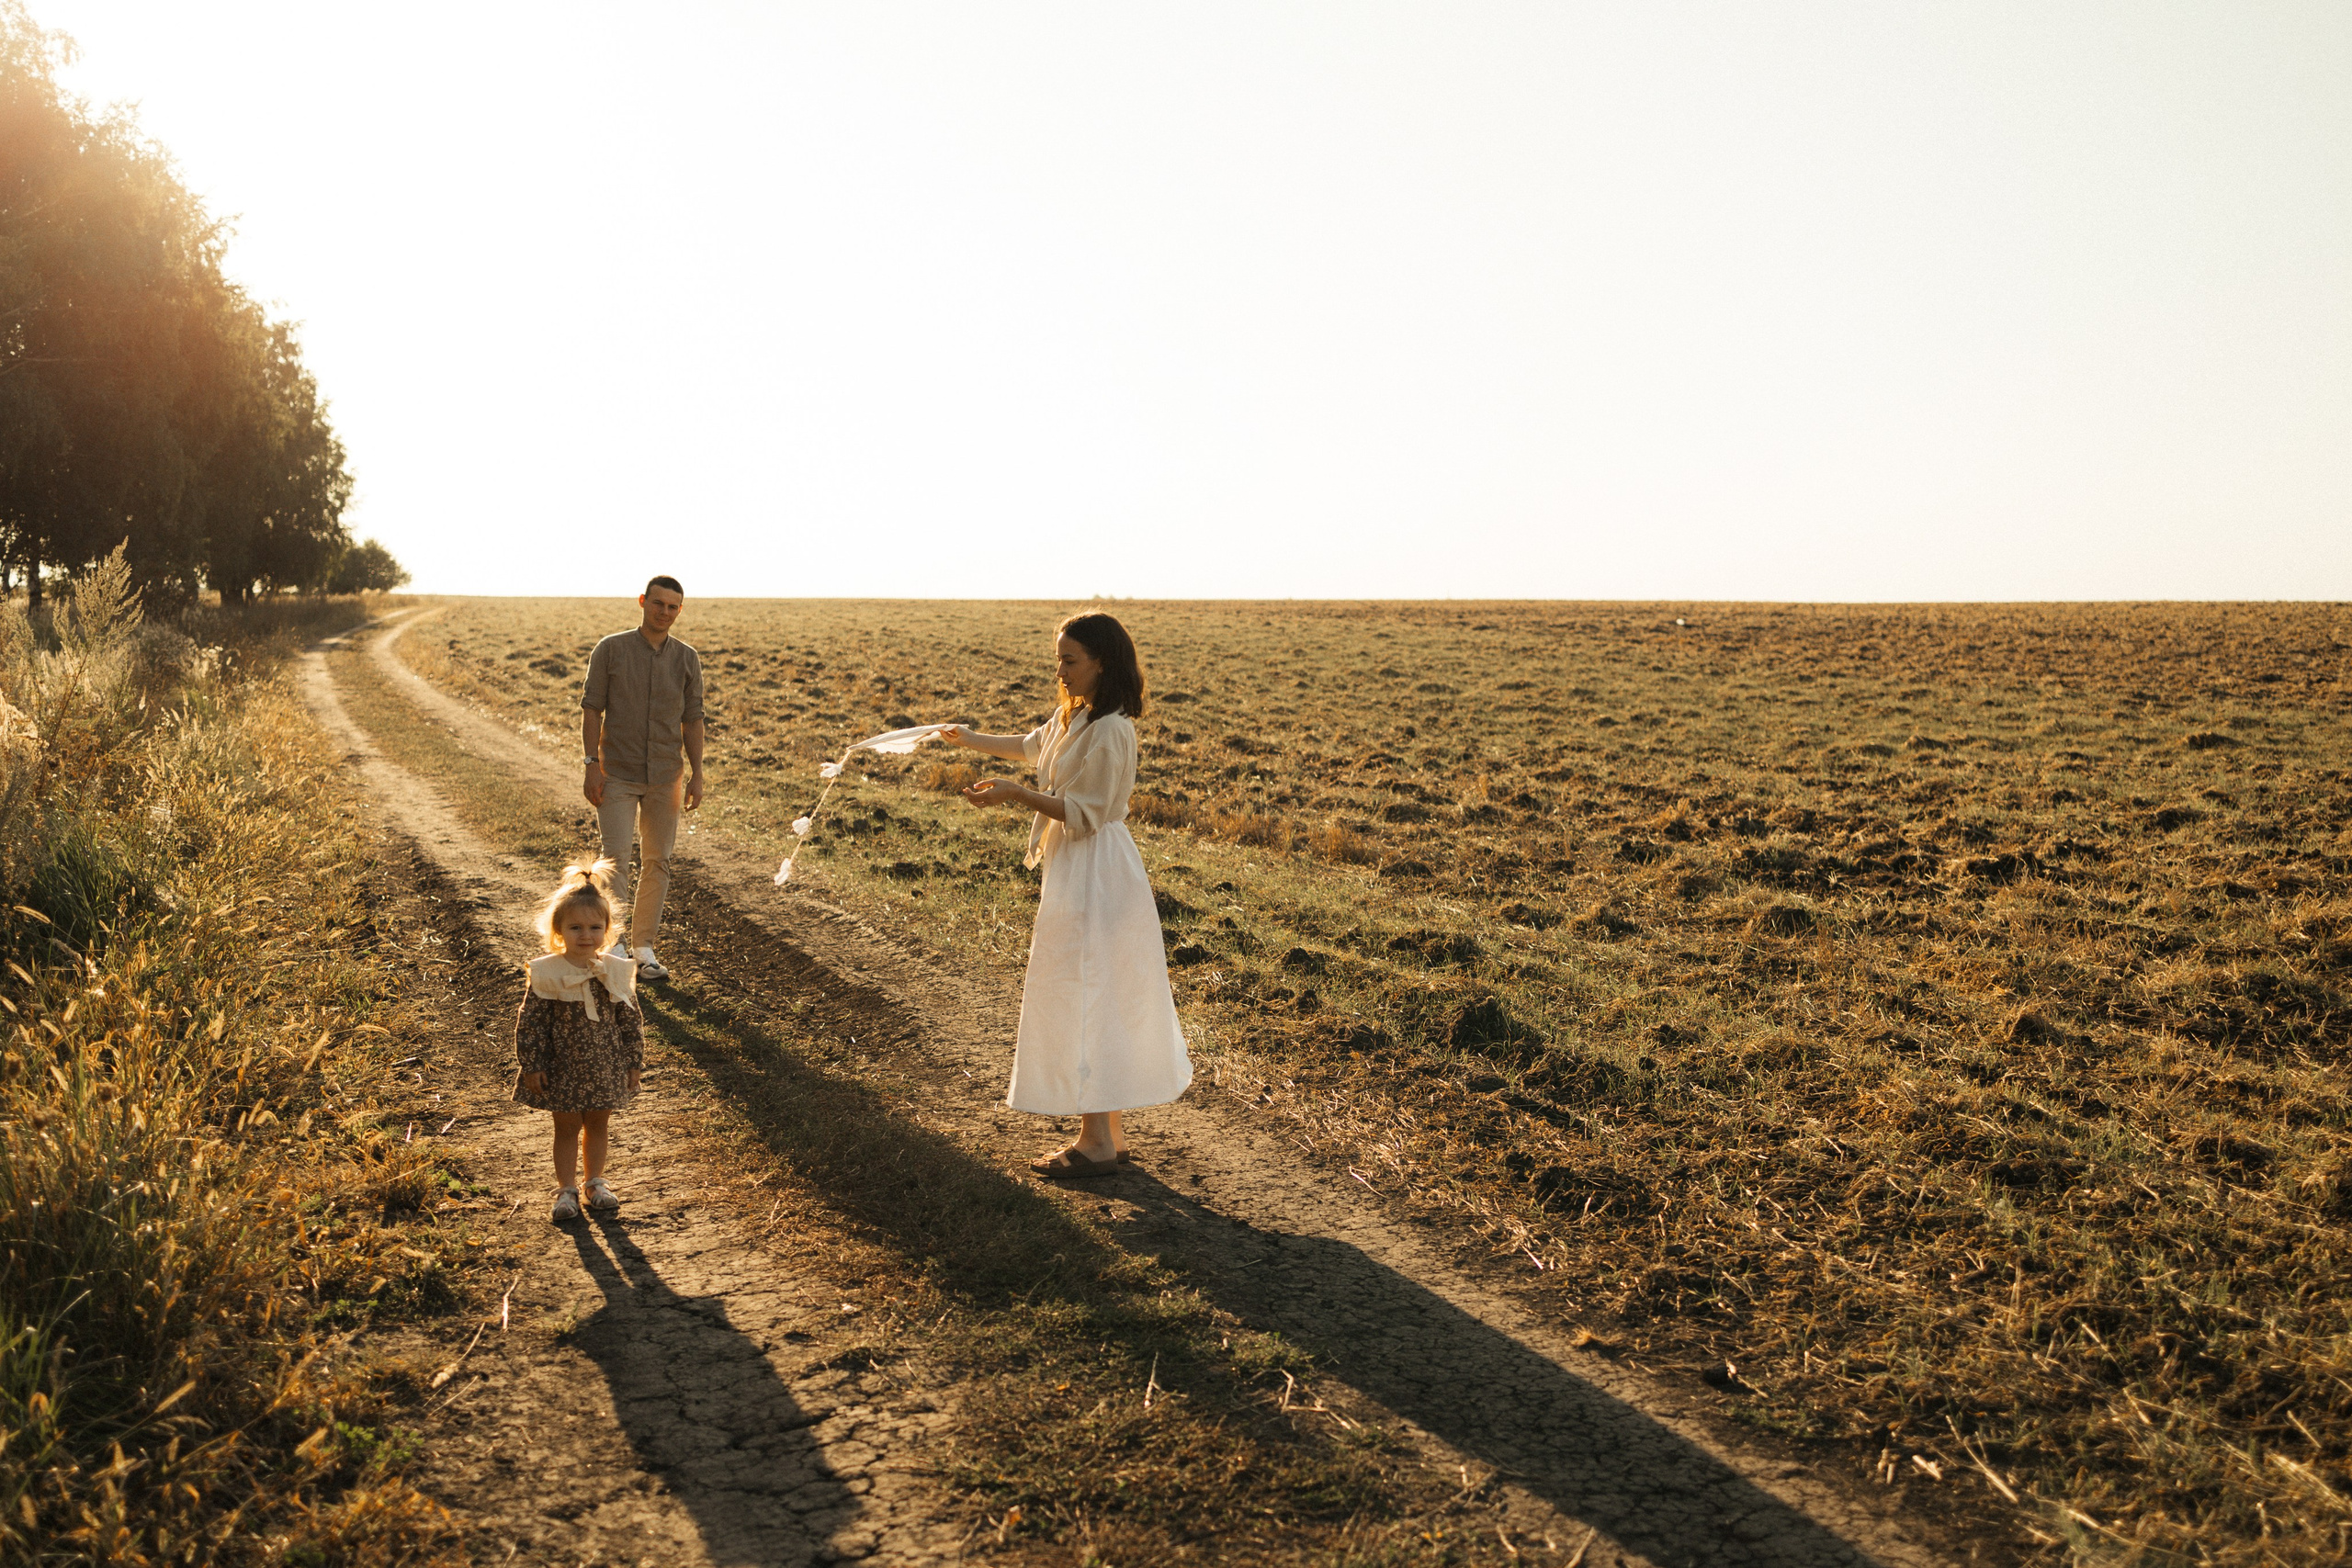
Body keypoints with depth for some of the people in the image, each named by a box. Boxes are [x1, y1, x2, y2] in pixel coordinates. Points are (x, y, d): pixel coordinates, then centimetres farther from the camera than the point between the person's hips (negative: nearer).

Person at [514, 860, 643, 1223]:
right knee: (567, 1128, 10)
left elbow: (630, 1022, 3)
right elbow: (530, 1023, -8)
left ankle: (595, 1182, 34)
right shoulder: (546, 974, -13)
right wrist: (531, 1066, -9)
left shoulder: (615, 972, -5)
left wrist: (633, 1063, 5)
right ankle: (566, 1189, 24)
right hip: (563, 1068, -2)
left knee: (598, 1125, 16)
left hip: (606, 1068, 3)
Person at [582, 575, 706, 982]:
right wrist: (592, 766, -10)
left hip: (665, 777, 3)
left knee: (657, 862, 6)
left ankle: (644, 948, 14)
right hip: (618, 775, -3)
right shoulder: (611, 649, -2)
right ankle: (614, 947, -3)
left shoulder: (687, 659, 6)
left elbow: (692, 719, 9)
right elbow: (591, 709, -2)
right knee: (617, 858, -9)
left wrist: (696, 774, 1)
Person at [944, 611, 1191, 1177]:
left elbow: (1086, 812, -22)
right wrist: (973, 740, 31)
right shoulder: (1074, 716, 10)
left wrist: (1016, 793, -23)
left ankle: (1096, 1144, 3)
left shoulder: (1109, 730, -20)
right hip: (1073, 868, 10)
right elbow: (1032, 745, 31)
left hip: (1094, 875, -10)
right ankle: (1109, 1134, 22)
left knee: (1082, 1003, -5)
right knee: (1097, 1005, 14)